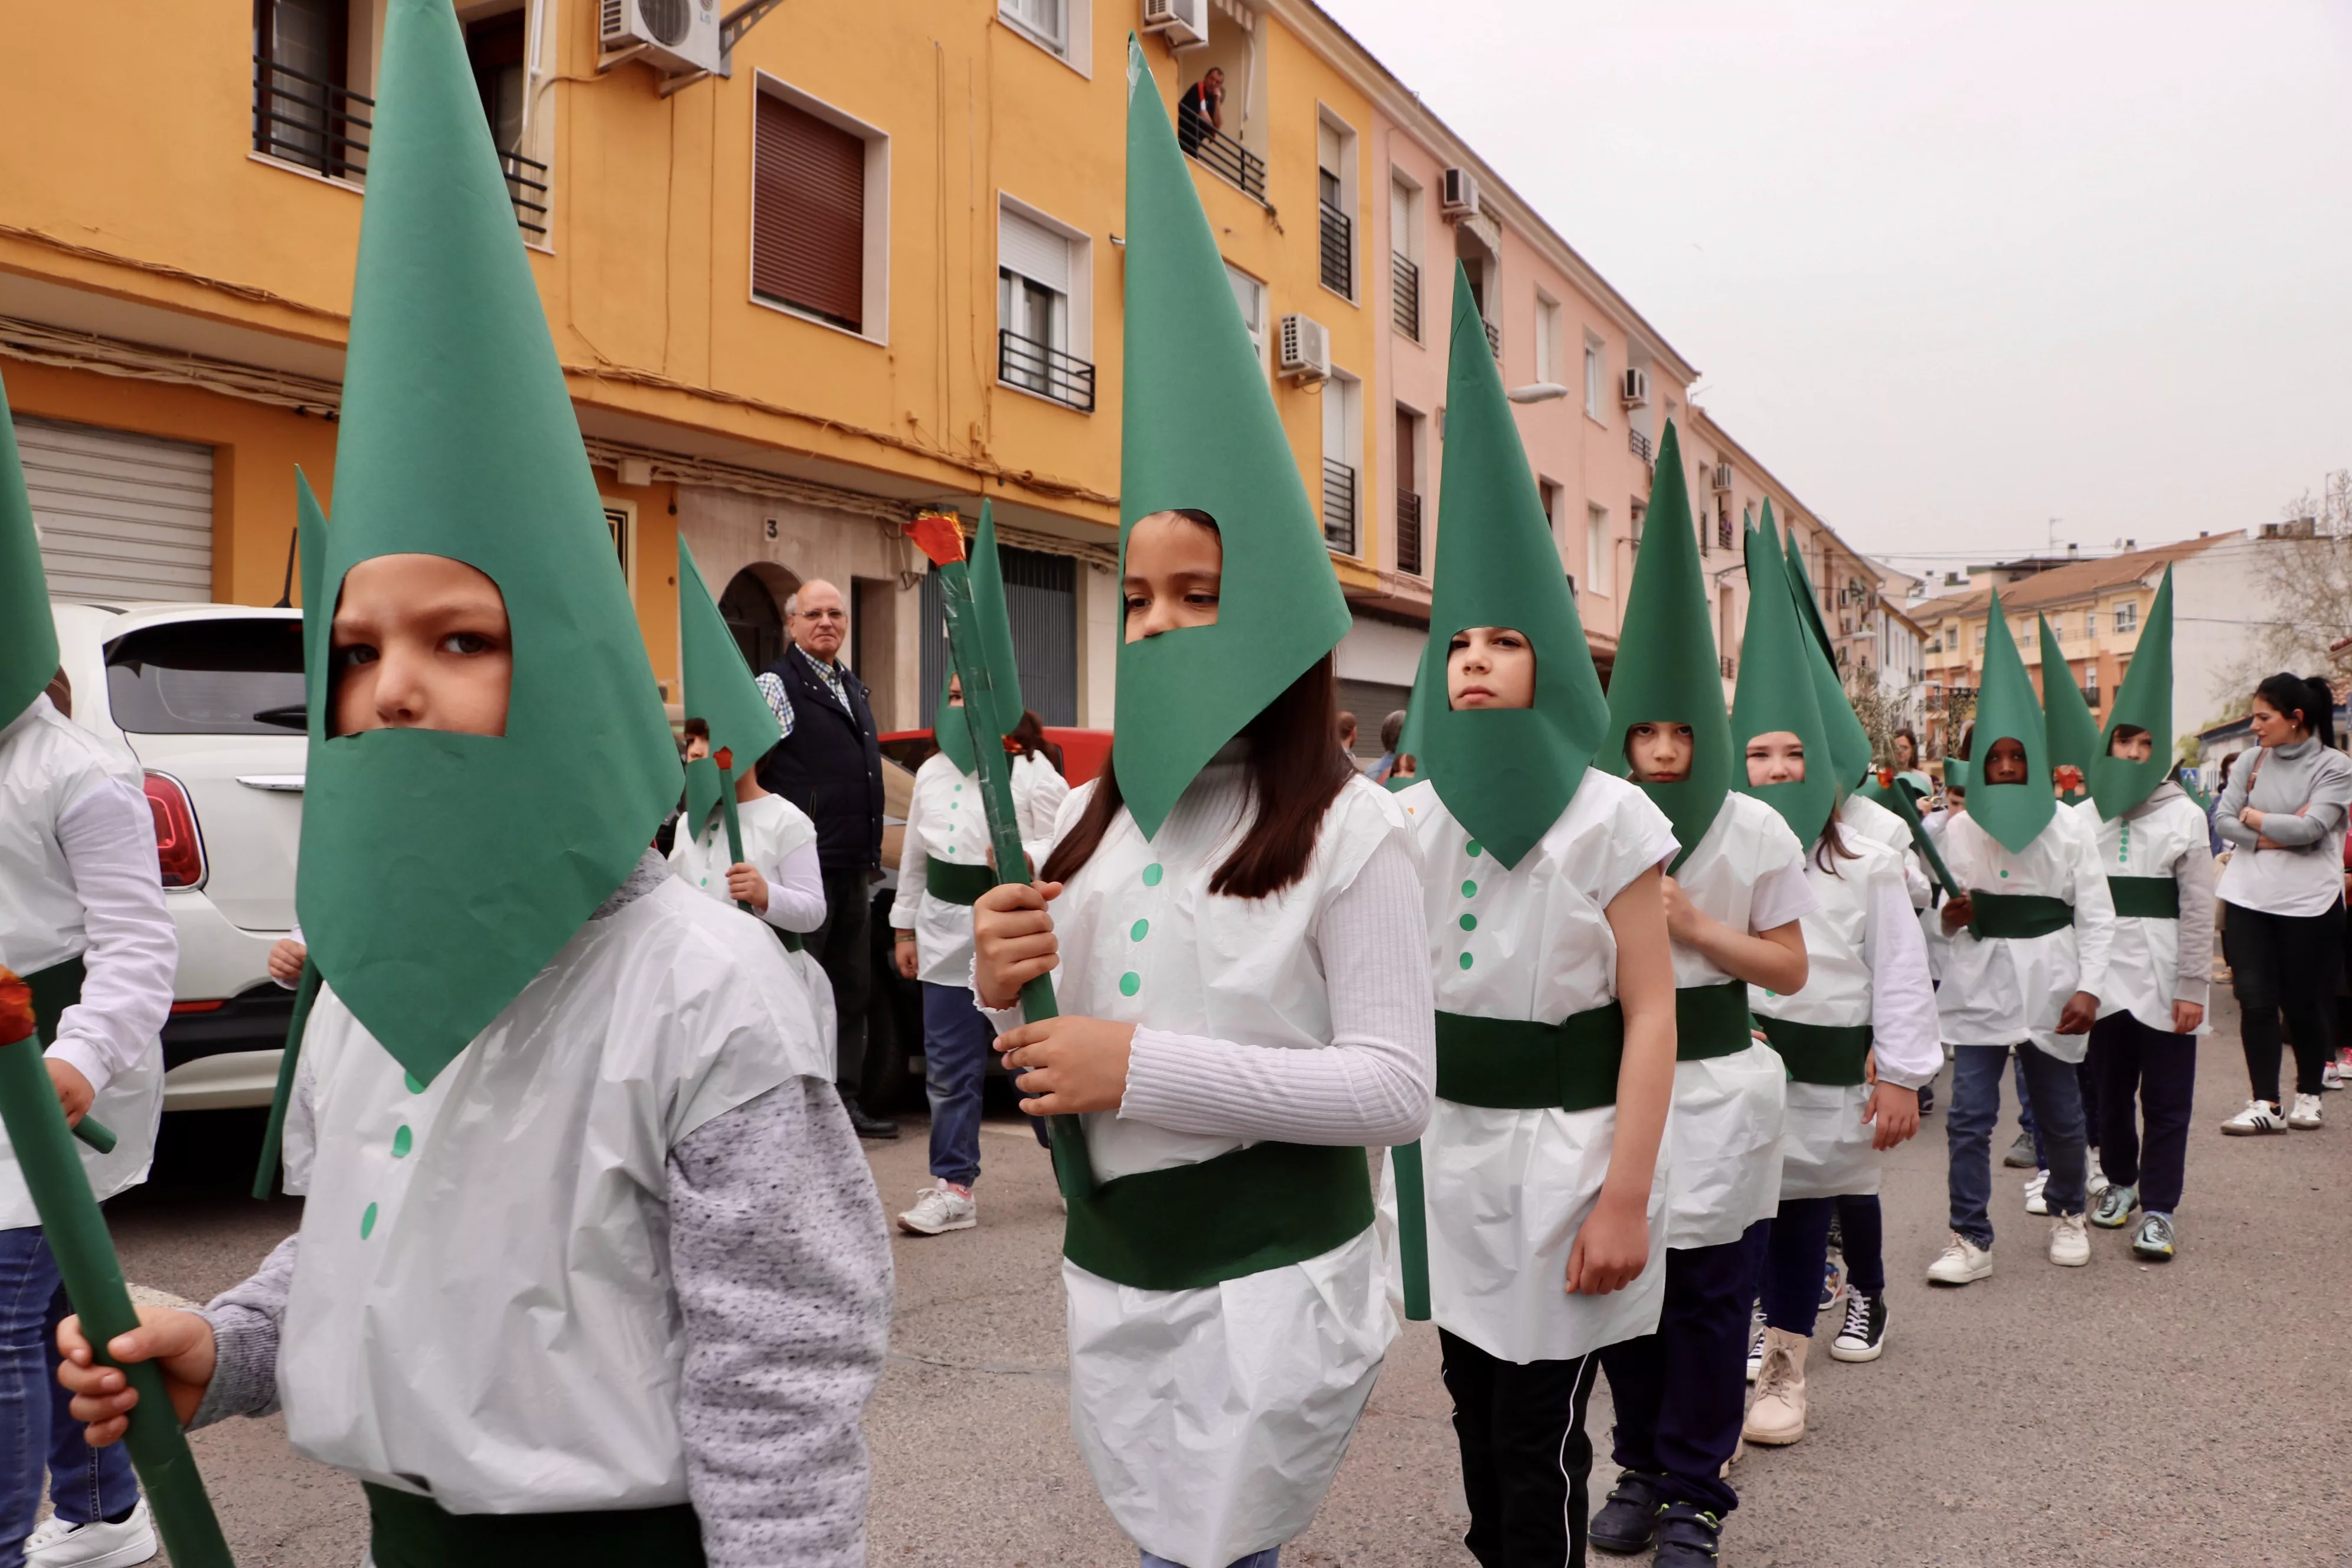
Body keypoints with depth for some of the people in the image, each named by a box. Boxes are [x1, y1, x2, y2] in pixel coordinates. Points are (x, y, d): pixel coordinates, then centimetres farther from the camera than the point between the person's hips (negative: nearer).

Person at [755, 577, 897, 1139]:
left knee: (852, 989, 11)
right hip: (805, 864, -8)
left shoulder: (854, 690, 18)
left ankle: (846, 1098, 19)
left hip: (853, 866, 8)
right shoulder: (777, 684, -6)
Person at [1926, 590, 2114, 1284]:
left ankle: (2067, 1213, 37)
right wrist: (1947, 920, -15)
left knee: (2060, 1114, 12)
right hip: (1979, 986, 1)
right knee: (1969, 1117, -3)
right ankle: (1971, 1240, 4)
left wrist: (2088, 988, -10)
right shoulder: (1956, 830, 3)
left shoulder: (2070, 828, 0)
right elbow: (1938, 922, 8)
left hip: (2049, 985, 0)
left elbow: (2096, 916, -1)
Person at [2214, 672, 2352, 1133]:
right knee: (2255, 1000, -1)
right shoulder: (2253, 762, 7)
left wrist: (2252, 817, -4)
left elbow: (2310, 828, -16)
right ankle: (2266, 1104, 5)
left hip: (2308, 901, -3)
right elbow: (2222, 820, 0)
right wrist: (2277, 836, -12)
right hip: (2249, 898, 3)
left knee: (2304, 1004, 6)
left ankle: (2308, 1095, 26)